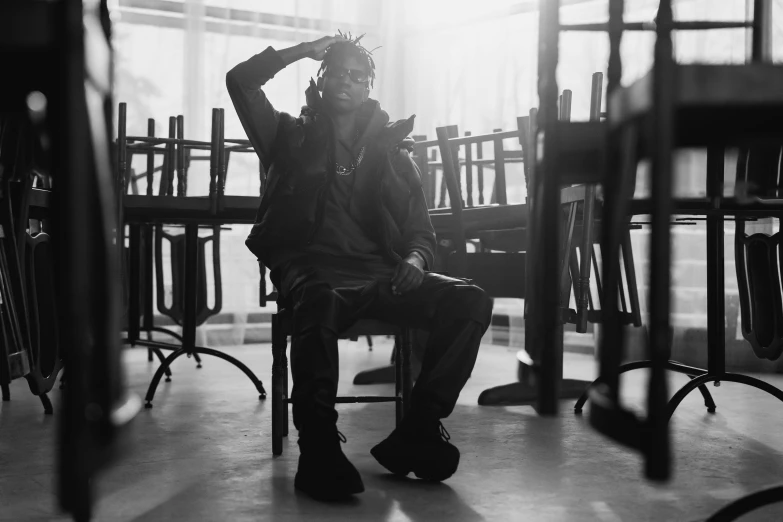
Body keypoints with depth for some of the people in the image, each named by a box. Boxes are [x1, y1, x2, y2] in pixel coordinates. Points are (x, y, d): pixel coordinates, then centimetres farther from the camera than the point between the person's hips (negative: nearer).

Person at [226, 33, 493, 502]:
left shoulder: (392, 151, 23)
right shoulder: (293, 137, 20)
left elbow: (422, 230, 16)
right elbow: (241, 80, 9)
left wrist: (415, 260, -8)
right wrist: (308, 50, 12)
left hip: (379, 272, 3)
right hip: (311, 268, -3)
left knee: (471, 302, -22)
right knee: (320, 303, -41)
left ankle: (417, 432, -20)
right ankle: (319, 451, -35)